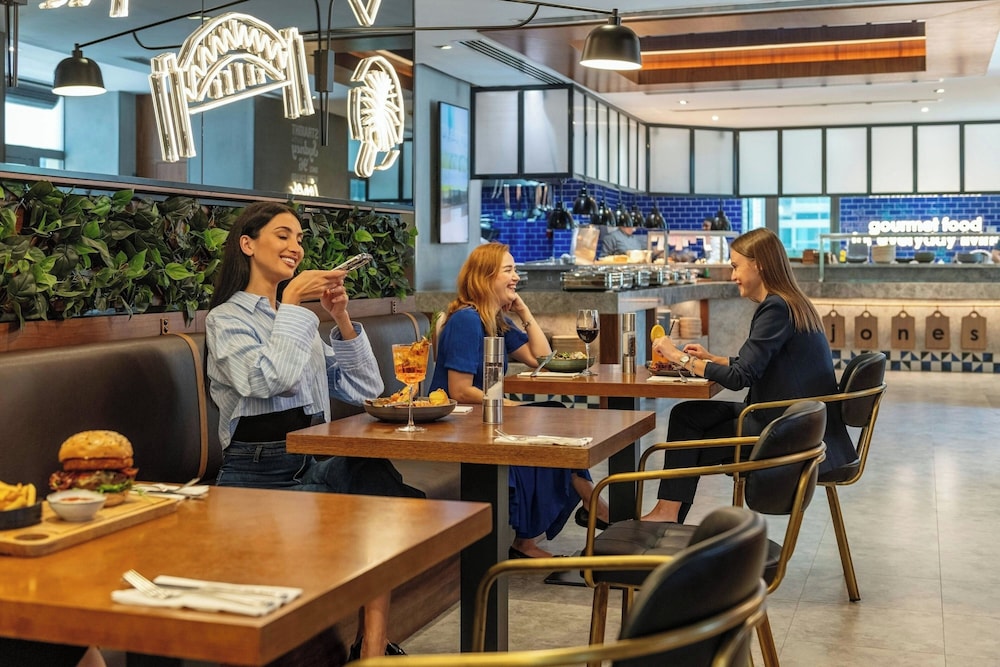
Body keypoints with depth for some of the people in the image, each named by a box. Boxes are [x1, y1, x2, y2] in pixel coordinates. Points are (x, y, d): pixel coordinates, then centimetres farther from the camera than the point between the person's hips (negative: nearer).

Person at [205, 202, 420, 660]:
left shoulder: (299, 318, 21)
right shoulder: (227, 319, 1)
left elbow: (364, 390, 14)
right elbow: (271, 380, -20)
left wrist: (342, 321, 3)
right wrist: (291, 304, -12)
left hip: (312, 465, 6)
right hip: (259, 476, -6)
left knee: (379, 475, -25)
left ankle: (372, 646, -26)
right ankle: (371, 647, -9)